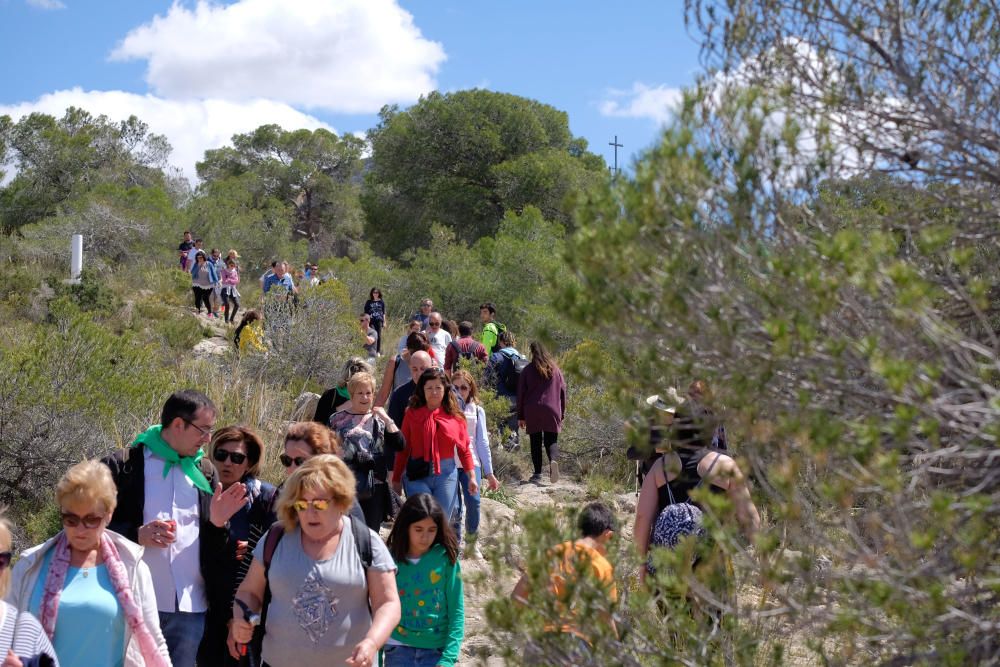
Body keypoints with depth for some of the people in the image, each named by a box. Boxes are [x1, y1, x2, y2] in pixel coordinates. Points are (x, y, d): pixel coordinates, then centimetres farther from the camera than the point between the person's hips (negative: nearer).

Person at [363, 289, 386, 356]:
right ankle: (373, 351, -9)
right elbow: (366, 313, 7)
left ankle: (378, 351, 8)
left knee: (379, 336, 1)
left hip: (379, 321, 1)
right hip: (371, 321, -1)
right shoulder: (368, 302, 7)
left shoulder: (381, 302, 9)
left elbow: (383, 313, 12)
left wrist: (384, 322, 8)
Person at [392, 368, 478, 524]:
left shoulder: (455, 415, 3)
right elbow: (403, 449, 4)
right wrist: (396, 478, 6)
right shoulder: (412, 414, 1)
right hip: (418, 475, -1)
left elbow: (464, 449, 5)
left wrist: (471, 477, -2)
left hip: (446, 474, 1)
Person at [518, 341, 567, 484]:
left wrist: (520, 416, 7)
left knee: (535, 442, 7)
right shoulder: (556, 370, 7)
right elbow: (562, 392, 10)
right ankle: (554, 460, -24)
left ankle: (537, 473, 2)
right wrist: (562, 415, 17)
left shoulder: (527, 370, 1)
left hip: (532, 412, -1)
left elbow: (521, 393, 1)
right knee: (551, 441, 6)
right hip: (552, 412, 1)